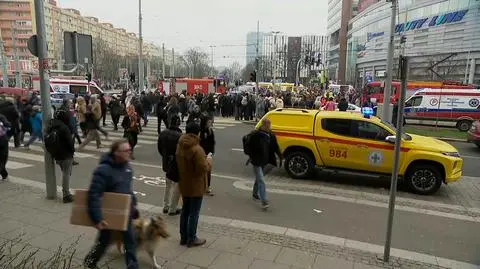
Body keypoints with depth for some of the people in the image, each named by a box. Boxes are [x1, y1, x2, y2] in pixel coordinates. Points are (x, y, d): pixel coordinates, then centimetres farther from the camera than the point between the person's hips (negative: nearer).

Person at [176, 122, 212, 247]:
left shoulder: (180, 146, 2)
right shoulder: (197, 149, -25)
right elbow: (203, 169, -25)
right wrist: (208, 161, -6)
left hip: (184, 185, 8)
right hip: (196, 187, -8)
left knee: (185, 211, 19)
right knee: (194, 213, 6)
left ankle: (183, 237, 29)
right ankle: (191, 239, 18)